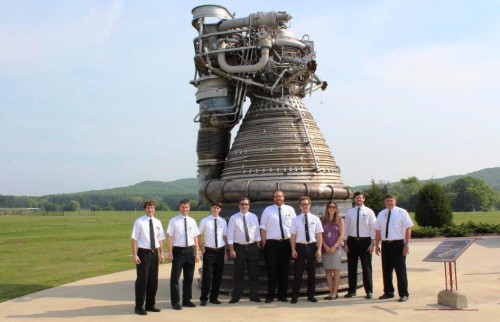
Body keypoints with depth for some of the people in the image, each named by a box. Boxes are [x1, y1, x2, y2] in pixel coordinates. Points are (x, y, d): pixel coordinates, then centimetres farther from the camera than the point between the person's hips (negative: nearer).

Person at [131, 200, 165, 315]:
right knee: (142, 281, -2)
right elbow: (134, 239, -9)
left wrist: (161, 253, 5)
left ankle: (150, 305, 23)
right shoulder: (139, 222, -7)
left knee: (153, 281, 11)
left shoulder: (157, 222, 9)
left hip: (154, 253, 5)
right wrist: (135, 255, -15)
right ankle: (139, 307, 8)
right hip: (143, 253, -5)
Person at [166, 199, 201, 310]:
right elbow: (169, 237, -7)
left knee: (189, 277, 13)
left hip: (190, 251, 4)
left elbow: (195, 238, 8)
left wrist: (197, 253, 5)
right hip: (178, 250, -4)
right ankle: (175, 302, 10)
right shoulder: (174, 221, -5)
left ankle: (186, 300, 25)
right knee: (175, 277, -1)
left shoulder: (192, 221, 7)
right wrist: (170, 252, -12)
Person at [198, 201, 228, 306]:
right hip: (209, 251, -4)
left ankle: (214, 298, 21)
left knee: (218, 276, 9)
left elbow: (225, 237, 10)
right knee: (207, 276, -3)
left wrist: (225, 252, 8)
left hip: (220, 251, 4)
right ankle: (204, 298, 8)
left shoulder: (223, 222, 7)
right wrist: (201, 248, -4)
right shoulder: (205, 221, -2)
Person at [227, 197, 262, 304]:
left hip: (252, 247, 2)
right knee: (238, 273, 3)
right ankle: (236, 297, 12)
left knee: (254, 273, 7)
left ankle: (254, 296, 17)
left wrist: (258, 246, 2)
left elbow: (257, 232, 7)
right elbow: (230, 234, -4)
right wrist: (231, 249, -9)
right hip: (239, 247, -2)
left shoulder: (254, 217, 6)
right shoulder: (234, 218, -2)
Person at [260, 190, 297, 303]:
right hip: (271, 243, -2)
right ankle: (270, 295, 10)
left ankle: (282, 295, 19)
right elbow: (263, 227, 2)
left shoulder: (290, 210, 6)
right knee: (271, 270, 0)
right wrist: (264, 243, -4)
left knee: (284, 270, 8)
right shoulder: (268, 210, 3)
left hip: (286, 243, 2)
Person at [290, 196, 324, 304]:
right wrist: (293, 249, -6)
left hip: (312, 247, 1)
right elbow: (293, 235, 0)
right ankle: (295, 296, 9)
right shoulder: (296, 219, 2)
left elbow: (319, 235, 2)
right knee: (298, 272, 2)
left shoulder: (315, 219, 3)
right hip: (300, 247, -1)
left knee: (312, 272, 9)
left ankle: (311, 295, 20)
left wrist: (319, 249, -5)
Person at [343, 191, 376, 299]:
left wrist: (372, 243, -9)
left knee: (366, 267, 3)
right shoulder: (349, 212, 6)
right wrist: (345, 243, 2)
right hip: (352, 241, 2)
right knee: (351, 267, 7)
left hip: (365, 241, -2)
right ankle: (352, 291, 18)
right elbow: (346, 228, 7)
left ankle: (369, 291, 12)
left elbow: (373, 228, -3)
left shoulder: (369, 212, -1)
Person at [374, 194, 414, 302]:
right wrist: (376, 245, 9)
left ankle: (403, 294, 8)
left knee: (400, 270, -1)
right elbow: (378, 230, 14)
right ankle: (388, 292, 21)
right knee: (386, 269, 9)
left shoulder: (402, 212, -2)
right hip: (385, 244, 5)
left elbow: (408, 229, -6)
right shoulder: (381, 214, 12)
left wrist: (407, 245, -12)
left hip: (398, 244, -4)